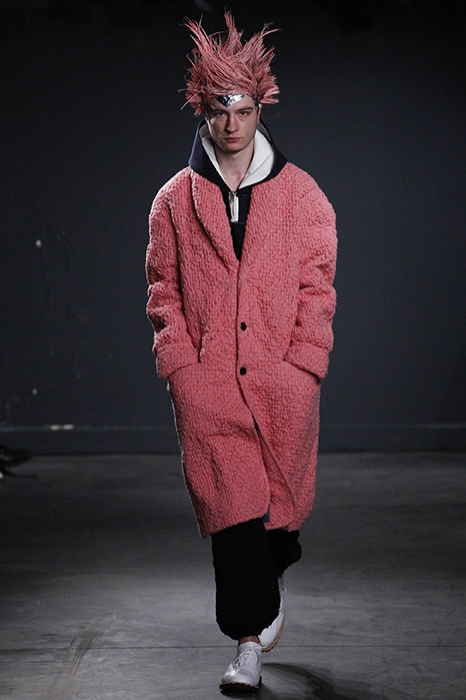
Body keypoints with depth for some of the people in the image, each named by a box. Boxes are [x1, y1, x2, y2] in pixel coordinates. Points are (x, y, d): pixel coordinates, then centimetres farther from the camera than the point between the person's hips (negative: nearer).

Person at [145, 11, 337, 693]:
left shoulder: (301, 195, 7)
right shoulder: (175, 200, 8)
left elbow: (317, 284, 5)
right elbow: (163, 287, 10)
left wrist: (303, 363, -5)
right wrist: (181, 361, -2)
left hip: (283, 380, 1)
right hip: (207, 383, 0)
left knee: (282, 496, 9)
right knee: (231, 506, -5)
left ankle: (270, 577, 41)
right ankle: (252, 640, 3)